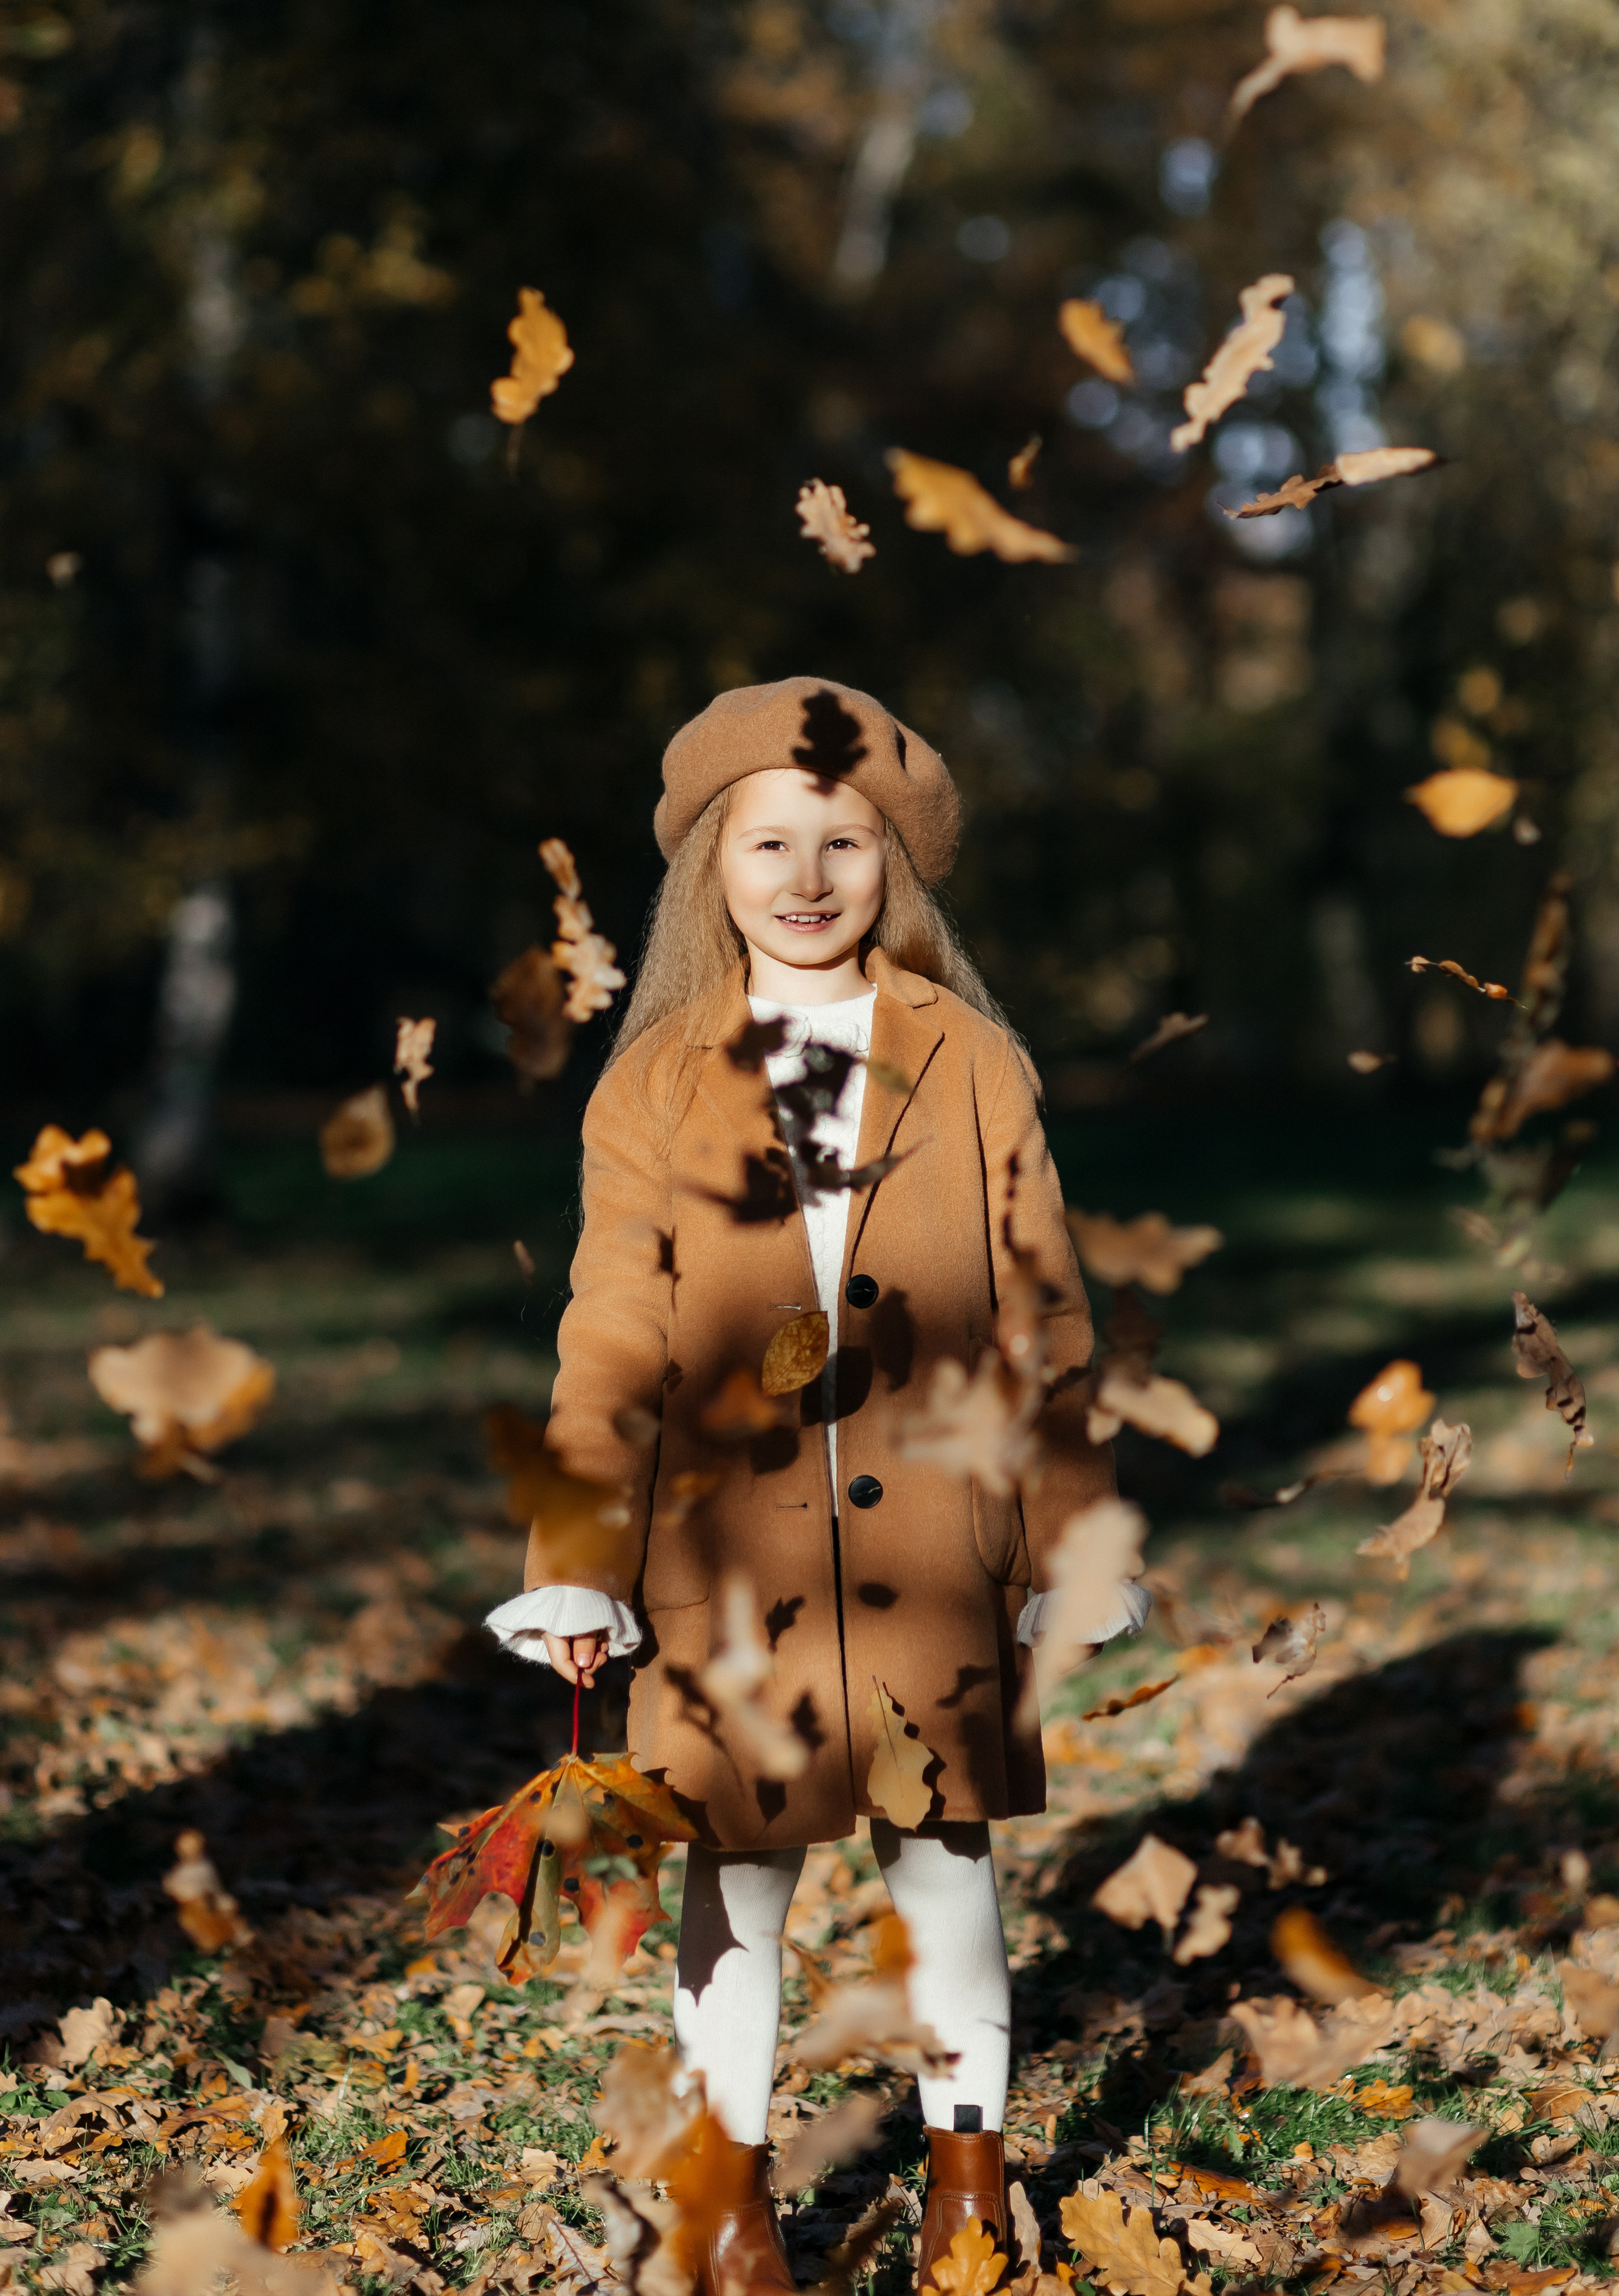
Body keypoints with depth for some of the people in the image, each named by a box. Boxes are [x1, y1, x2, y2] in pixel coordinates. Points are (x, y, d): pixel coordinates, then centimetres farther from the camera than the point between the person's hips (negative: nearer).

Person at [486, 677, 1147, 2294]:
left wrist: (1070, 1541, 3)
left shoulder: (975, 1069, 2)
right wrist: (573, 1568, -3)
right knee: (735, 1873, 8)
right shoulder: (651, 1091, 1)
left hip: (932, 1554, 0)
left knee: (946, 1860, 10)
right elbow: (611, 1345, 2)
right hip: (725, 1561, 0)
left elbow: (1043, 1319, 5)